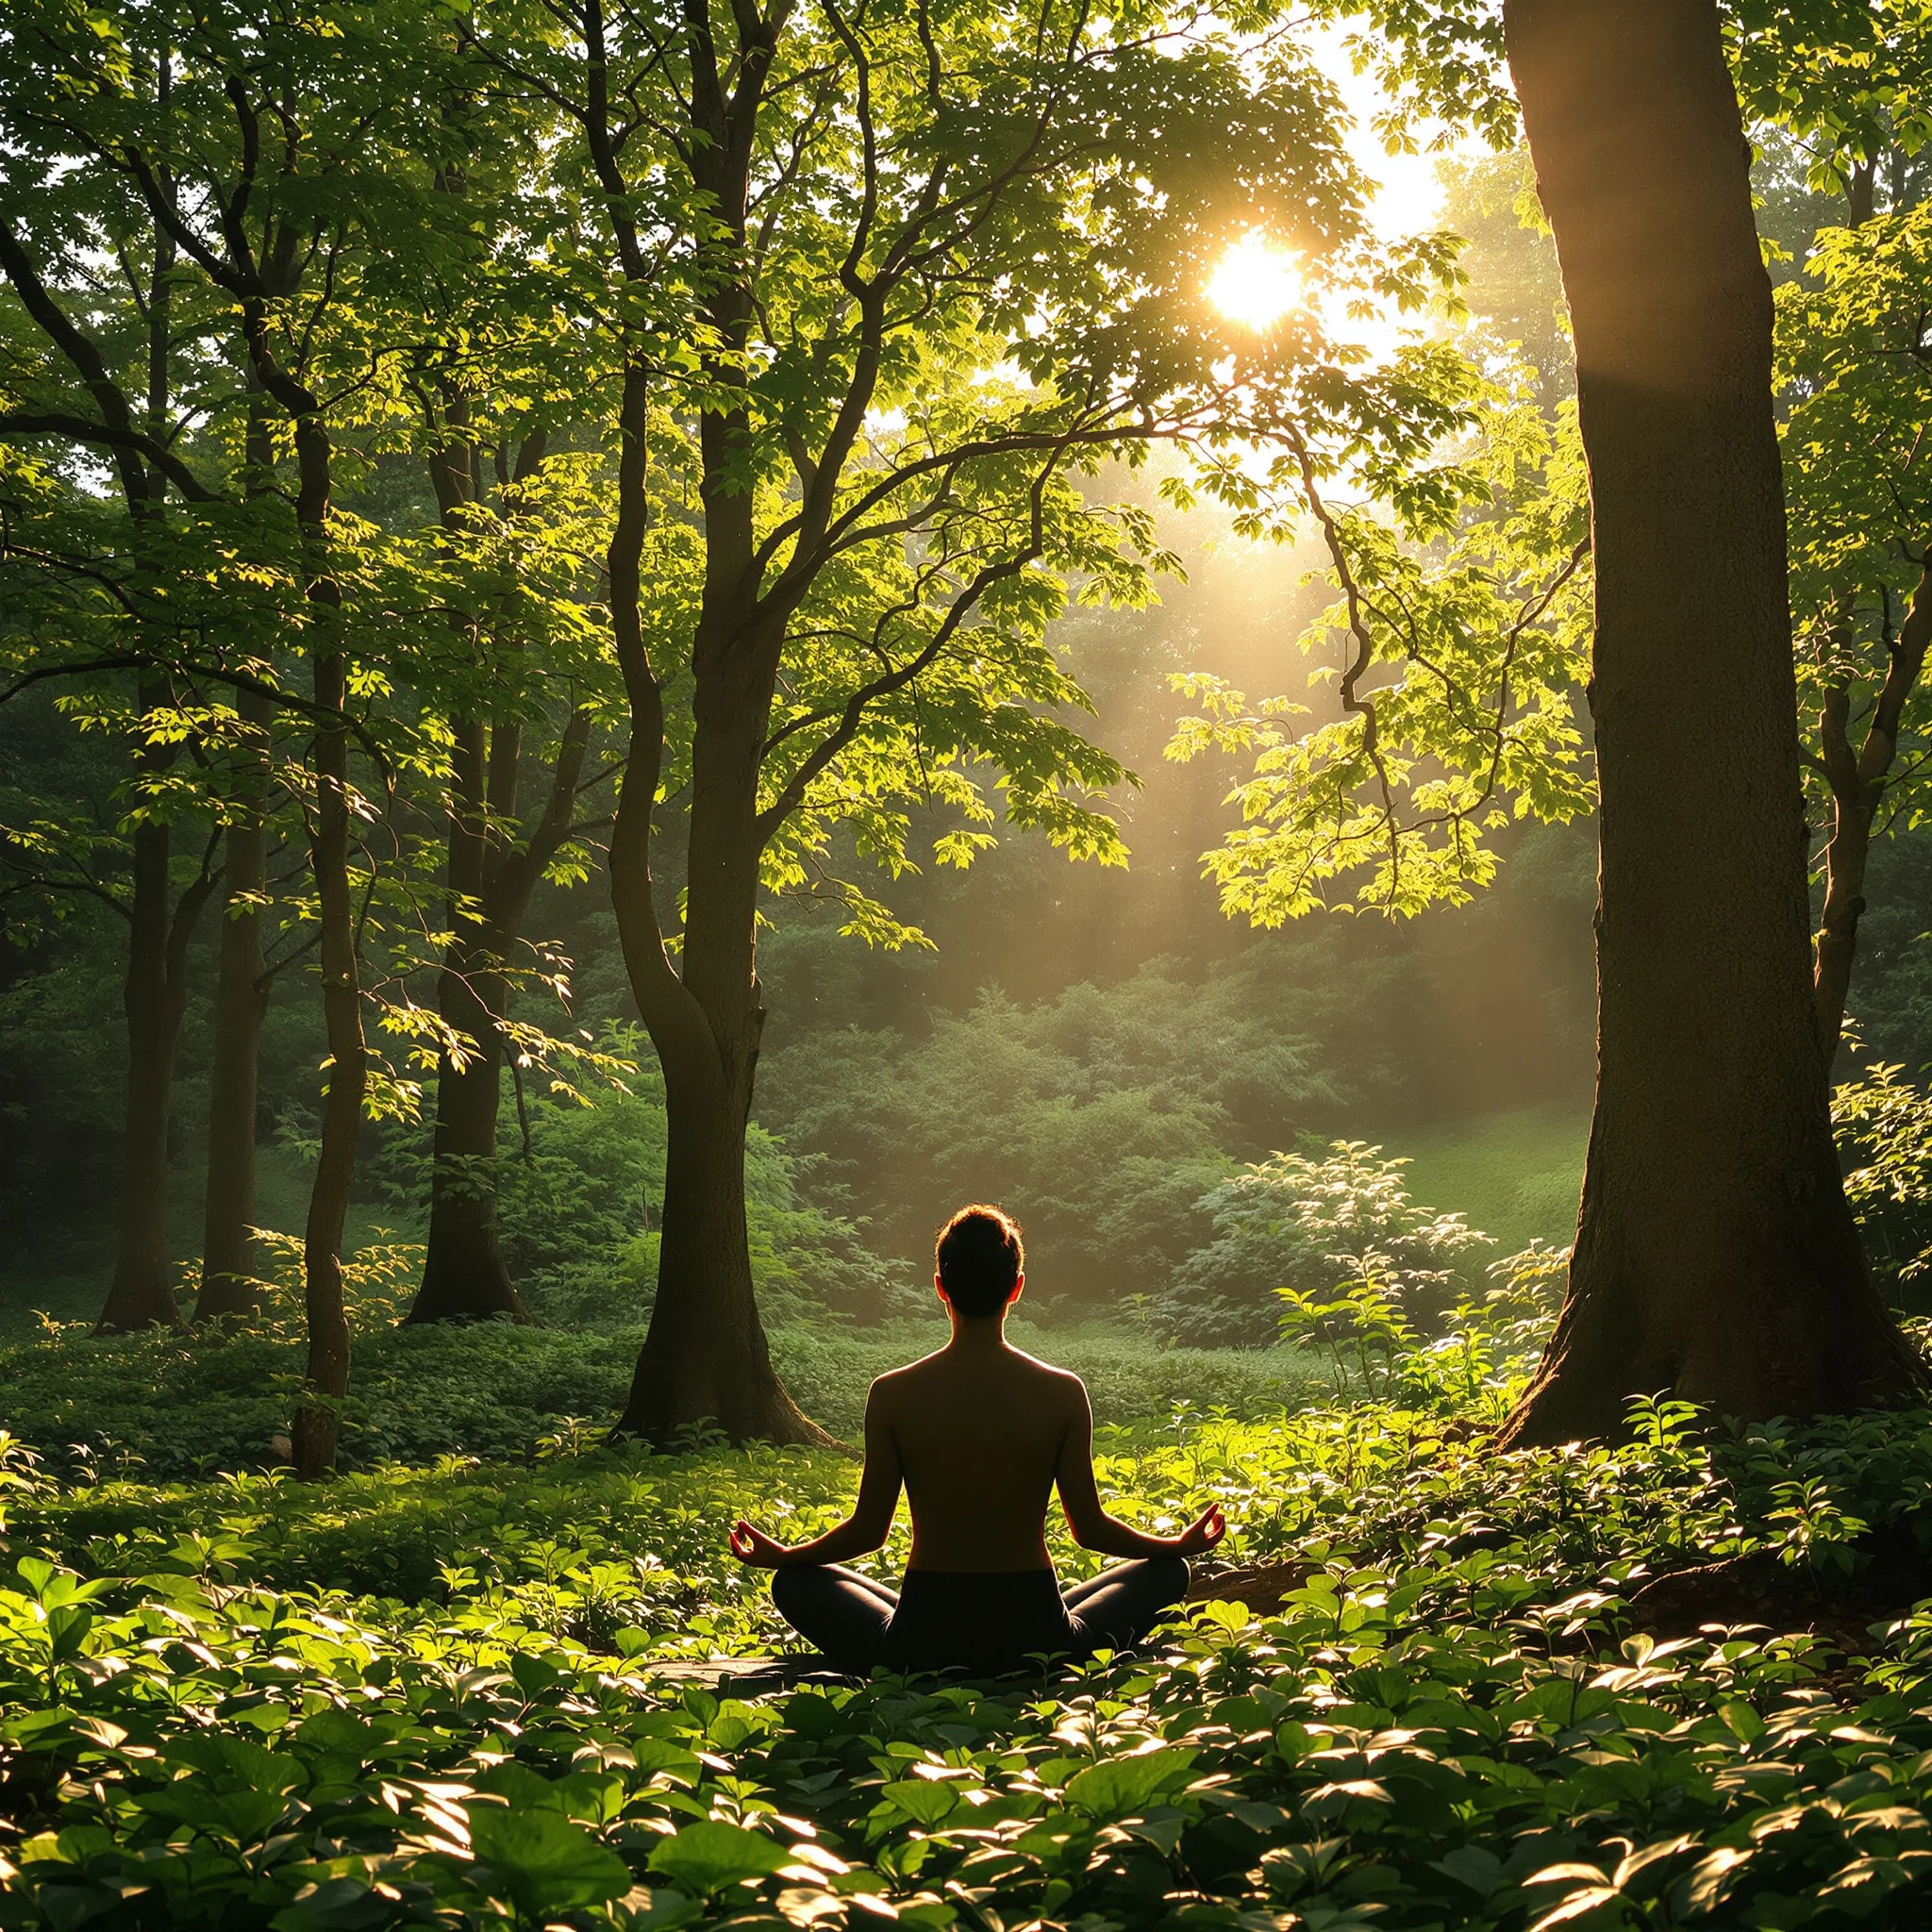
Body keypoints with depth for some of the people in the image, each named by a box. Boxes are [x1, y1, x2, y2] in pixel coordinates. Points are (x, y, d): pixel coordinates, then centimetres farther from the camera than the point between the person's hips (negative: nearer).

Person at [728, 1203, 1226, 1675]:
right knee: (1163, 1572, 25)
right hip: (1037, 1643, 0)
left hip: (921, 1645, 0)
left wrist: (781, 1556, 20)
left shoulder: (892, 1395, -8)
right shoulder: (1062, 1393, -8)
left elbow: (868, 1530, 0)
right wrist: (1182, 1545, 20)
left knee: (796, 1582, 26)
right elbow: (1090, 1528, 0)